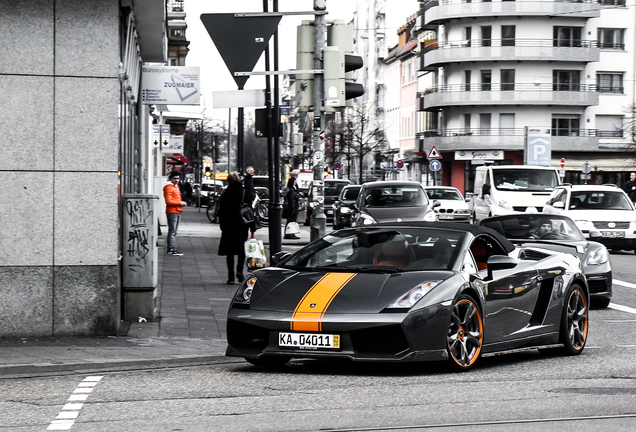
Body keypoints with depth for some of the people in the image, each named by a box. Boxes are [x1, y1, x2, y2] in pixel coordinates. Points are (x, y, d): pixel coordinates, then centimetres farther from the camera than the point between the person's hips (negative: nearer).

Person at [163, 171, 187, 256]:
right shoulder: (168, 187, -11)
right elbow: (168, 201, -18)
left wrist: (181, 204, 11)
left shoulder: (176, 187, 20)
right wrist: (180, 203, -15)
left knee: (174, 232, 12)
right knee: (172, 231, -10)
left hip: (177, 211, 10)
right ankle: (171, 249, -10)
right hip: (172, 212, -10)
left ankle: (171, 248, 17)